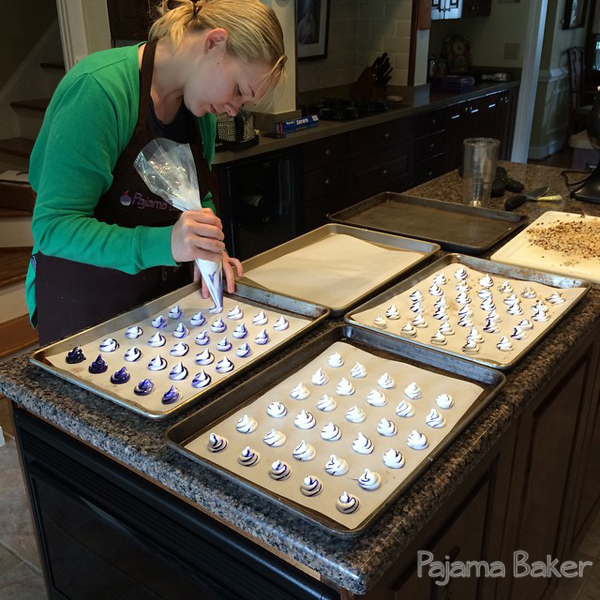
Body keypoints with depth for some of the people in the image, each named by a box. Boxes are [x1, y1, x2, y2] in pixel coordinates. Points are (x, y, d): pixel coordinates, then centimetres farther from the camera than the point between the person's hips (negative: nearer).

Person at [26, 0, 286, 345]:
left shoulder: (201, 107, -1)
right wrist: (165, 244, -36)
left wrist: (208, 251, -8)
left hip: (168, 290, 7)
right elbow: (53, 226, -25)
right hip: (83, 302, -6)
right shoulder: (100, 87, -24)